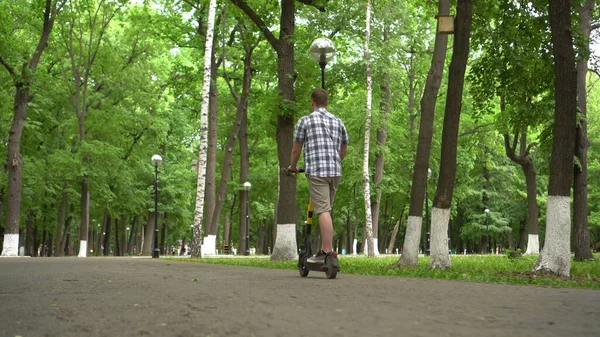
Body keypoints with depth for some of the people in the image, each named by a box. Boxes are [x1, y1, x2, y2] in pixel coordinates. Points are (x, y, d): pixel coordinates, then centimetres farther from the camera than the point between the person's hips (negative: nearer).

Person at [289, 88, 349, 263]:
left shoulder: (305, 121, 3)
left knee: (323, 211, -10)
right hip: (335, 171, 5)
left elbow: (296, 150, 7)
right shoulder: (338, 122, 17)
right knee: (327, 210, 13)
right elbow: (344, 149, 25)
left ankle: (328, 252, -15)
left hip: (316, 170, -5)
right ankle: (324, 249, 17)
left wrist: (293, 167, 24)